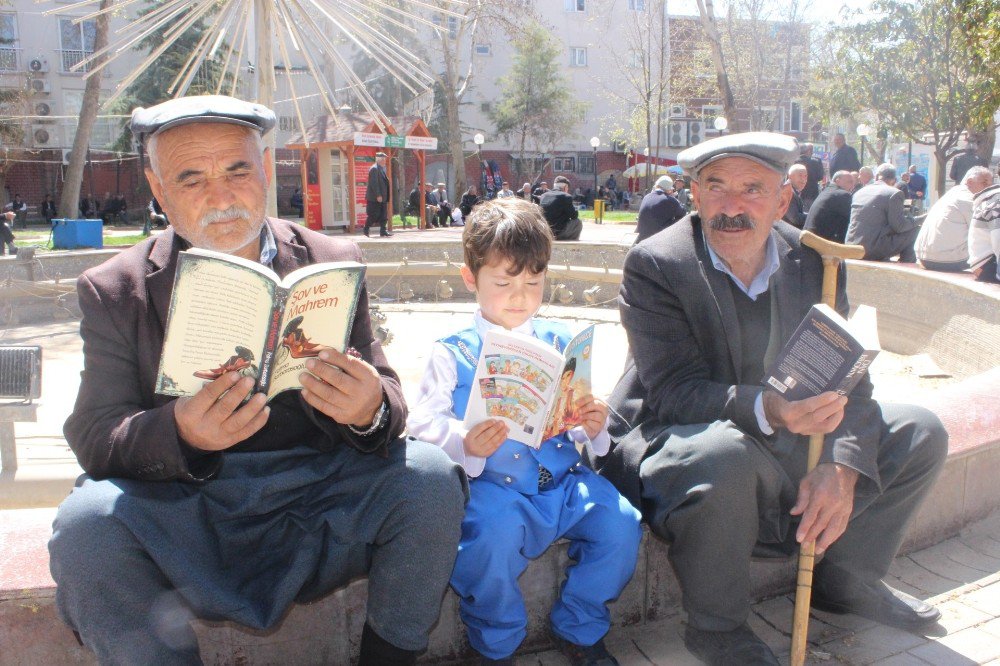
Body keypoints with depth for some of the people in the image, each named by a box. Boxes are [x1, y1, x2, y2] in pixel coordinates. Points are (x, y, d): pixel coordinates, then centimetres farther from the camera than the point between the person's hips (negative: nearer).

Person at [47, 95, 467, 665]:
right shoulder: (114, 291, 2)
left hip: (319, 495, 1)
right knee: (86, 521, -28)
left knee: (431, 475, -22)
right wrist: (180, 430, -28)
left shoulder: (334, 262, 3)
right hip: (183, 511, 0)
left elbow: (387, 399, 2)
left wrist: (371, 411, -25)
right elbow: (93, 437, -5)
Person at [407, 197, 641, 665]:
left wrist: (594, 426, -10)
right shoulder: (452, 354, 2)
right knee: (494, 532, -32)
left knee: (620, 520, -17)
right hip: (493, 487, -3)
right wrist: (464, 443, -23)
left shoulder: (560, 343, 11)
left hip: (562, 480, 4)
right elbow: (423, 423, -4)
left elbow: (579, 424, 14)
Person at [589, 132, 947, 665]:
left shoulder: (814, 261, -3)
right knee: (724, 455, -40)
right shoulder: (654, 266, -19)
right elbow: (676, 392, -25)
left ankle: (847, 580, 20)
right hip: (667, 440, -6)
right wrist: (767, 408, -44)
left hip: (781, 442, 6)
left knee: (918, 434, 3)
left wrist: (839, 468, -23)